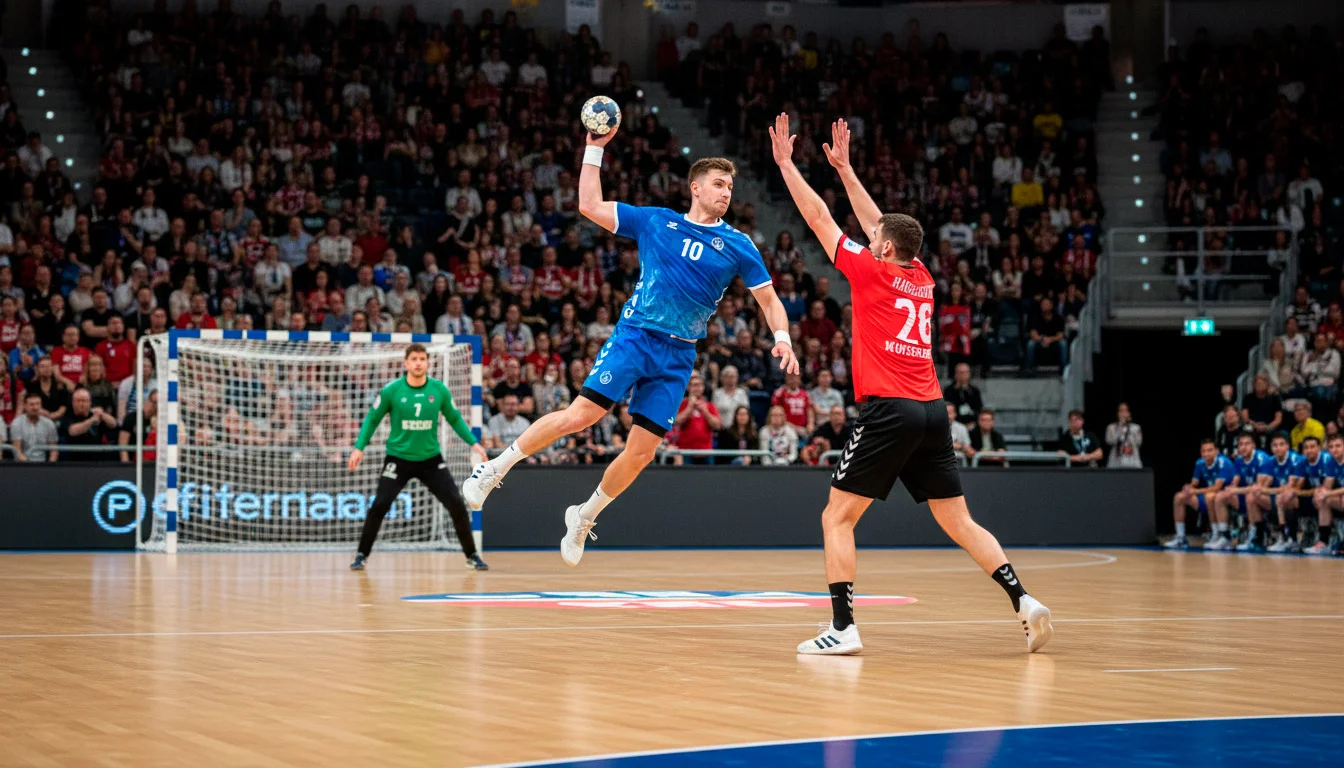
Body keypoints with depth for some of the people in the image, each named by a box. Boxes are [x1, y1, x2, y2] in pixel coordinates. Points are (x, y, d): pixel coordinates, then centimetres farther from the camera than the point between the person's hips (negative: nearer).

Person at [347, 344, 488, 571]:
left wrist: (473, 442, 2)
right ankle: (362, 555, 6)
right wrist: (359, 447, -7)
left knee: (456, 505, -6)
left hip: (431, 459, 1)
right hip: (399, 458, -1)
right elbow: (372, 419, 1)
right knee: (379, 505, -12)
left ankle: (472, 555, 9)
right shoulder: (391, 390, -10)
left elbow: (455, 418, 10)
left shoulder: (440, 390, -4)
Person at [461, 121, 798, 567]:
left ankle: (584, 517, 21)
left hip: (678, 358, 2)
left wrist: (782, 338, -7)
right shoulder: (654, 221, 5)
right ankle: (494, 468, 0)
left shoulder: (737, 246, 6)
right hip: (634, 336, -2)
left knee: (641, 452, -1)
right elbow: (590, 205, 7)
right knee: (579, 416, -17)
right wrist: (595, 148, 3)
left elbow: (769, 299, 11)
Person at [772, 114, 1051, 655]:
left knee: (837, 517, 1)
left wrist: (786, 162, 15)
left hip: (889, 409, -6)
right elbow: (878, 223, 30)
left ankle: (843, 627, -10)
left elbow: (819, 219, 6)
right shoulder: (923, 279, 16)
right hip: (932, 411, 6)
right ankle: (1024, 601, -5)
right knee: (959, 523, 9)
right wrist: (844, 167, 37)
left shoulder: (873, 272, 0)